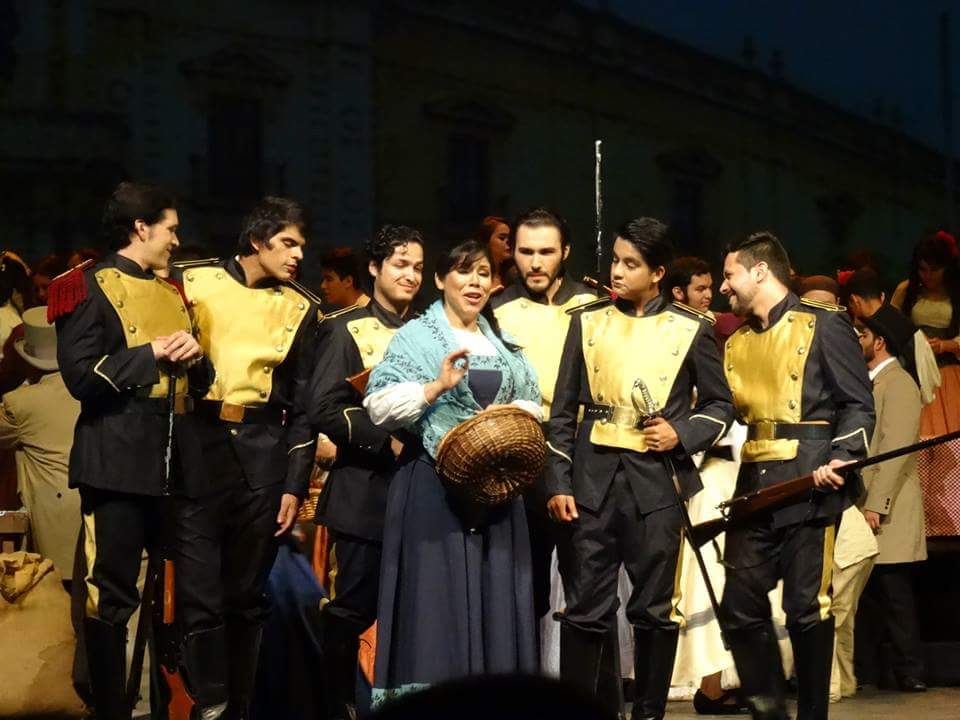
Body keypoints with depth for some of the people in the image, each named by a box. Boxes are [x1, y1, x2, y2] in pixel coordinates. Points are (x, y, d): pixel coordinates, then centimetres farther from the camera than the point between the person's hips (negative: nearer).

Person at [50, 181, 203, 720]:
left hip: (176, 457, 7)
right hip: (117, 461, -7)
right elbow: (82, 376, -13)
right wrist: (150, 353, -12)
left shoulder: (173, 294, 19)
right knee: (111, 595, -5)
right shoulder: (91, 288, -3)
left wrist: (194, 352, 2)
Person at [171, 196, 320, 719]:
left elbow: (303, 405, 13)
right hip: (196, 445, -2)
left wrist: (295, 485, 6)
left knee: (248, 597, 7)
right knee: (200, 596, -9)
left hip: (263, 454, 2)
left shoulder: (300, 309, 12)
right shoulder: (192, 281, 5)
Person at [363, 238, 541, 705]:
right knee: (437, 598, -5)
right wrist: (437, 386, -20)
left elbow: (531, 405, 16)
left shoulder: (502, 343, 18)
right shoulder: (416, 336, -1)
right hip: (434, 486, -5)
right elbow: (379, 406, -10)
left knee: (494, 596, 5)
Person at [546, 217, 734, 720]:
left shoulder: (690, 330, 5)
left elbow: (719, 405, 12)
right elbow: (563, 411, 9)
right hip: (592, 478, 1)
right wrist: (558, 483, 1)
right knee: (585, 607, 0)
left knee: (655, 609, 4)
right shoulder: (587, 324, 9)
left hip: (656, 480, -1)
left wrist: (682, 434, -7)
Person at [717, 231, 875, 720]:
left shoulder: (823, 325, -1)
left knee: (807, 607, -2)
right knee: (739, 607, 2)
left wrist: (841, 458, -19)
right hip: (753, 489, 6)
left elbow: (858, 404, -5)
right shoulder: (735, 342, 19)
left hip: (808, 487, -6)